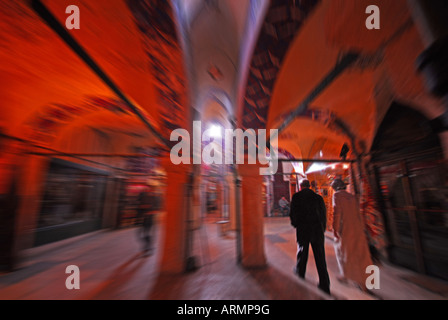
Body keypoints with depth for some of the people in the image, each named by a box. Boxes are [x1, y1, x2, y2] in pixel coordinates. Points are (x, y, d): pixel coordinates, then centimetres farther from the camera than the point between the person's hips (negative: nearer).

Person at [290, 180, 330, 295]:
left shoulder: (296, 197, -6)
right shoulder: (318, 197, 2)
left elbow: (292, 214, -9)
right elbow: (323, 215, 4)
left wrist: (295, 224, 10)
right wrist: (322, 229, 14)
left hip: (302, 231, -1)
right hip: (317, 231, 2)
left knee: (302, 254, 18)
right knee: (320, 258, 8)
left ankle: (300, 275, 37)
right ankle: (325, 286, 12)